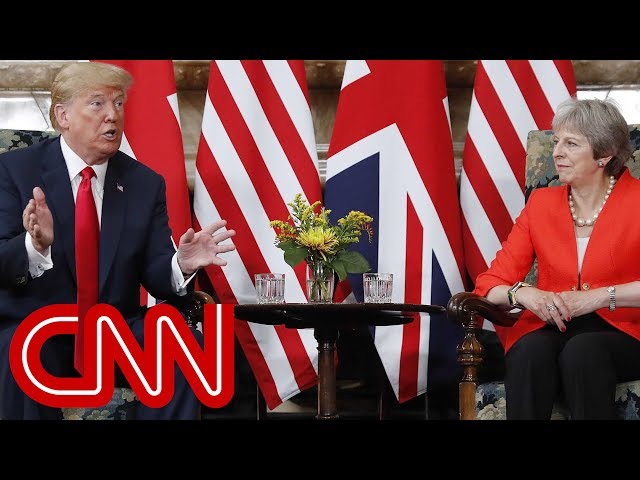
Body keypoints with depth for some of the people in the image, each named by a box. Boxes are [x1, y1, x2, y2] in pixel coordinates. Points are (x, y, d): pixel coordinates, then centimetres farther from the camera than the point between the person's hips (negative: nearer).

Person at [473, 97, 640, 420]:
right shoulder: (541, 203, 13)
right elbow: (489, 284, 8)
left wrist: (601, 296, -19)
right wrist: (523, 293, -14)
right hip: (550, 329, 3)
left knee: (582, 351, -35)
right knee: (530, 351, -32)